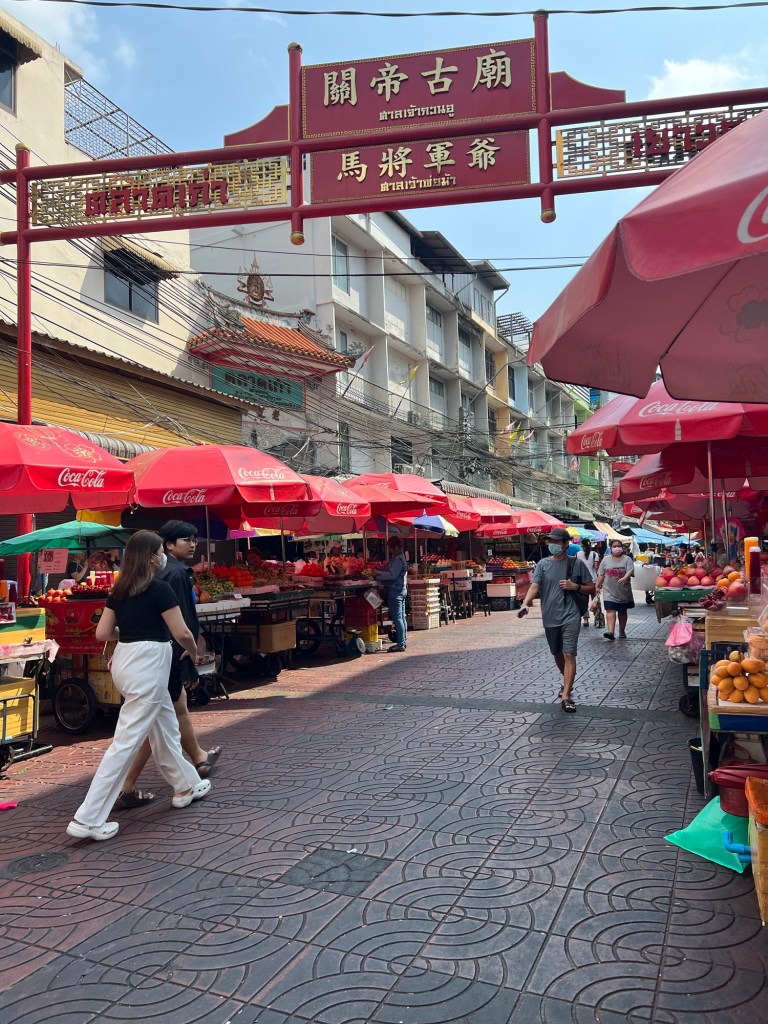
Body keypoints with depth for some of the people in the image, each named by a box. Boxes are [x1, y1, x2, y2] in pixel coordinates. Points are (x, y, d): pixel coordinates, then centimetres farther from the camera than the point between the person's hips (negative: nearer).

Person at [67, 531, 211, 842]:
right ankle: (88, 819, -1)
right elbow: (182, 633, -12)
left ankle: (187, 786, 36)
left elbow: (102, 632, 7)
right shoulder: (160, 589, -13)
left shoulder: (119, 591, 8)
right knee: (126, 741, -4)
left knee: (165, 728, 21)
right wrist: (193, 651, 9)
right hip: (147, 666, -9)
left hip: (125, 661, 9)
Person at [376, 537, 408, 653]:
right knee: (401, 617, 13)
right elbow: (392, 572, 18)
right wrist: (380, 571, 8)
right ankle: (403, 641, 19)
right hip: (401, 589, 11)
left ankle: (400, 644, -6)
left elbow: (392, 575, -21)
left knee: (397, 618, -8)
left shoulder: (397, 559, -16)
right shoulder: (400, 557, 15)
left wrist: (378, 574, -12)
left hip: (395, 590, -11)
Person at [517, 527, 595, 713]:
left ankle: (566, 696, -11)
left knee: (569, 654, -12)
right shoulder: (543, 564, 3)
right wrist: (525, 603, -26)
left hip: (570, 616, -3)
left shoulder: (576, 564, 0)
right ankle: (568, 682, 42)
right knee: (557, 655, 17)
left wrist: (575, 586, -13)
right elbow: (534, 587, -8)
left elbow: (592, 589, 6)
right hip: (550, 617, 3)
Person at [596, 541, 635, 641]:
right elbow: (601, 575, 9)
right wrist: (598, 586, 7)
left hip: (624, 591, 0)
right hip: (610, 591, 0)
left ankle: (622, 631, 26)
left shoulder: (627, 559, 0)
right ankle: (610, 631, -22)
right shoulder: (606, 560, 7)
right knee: (610, 611, -12)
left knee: (622, 612, 13)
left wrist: (624, 578, -33)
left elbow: (630, 571, -15)